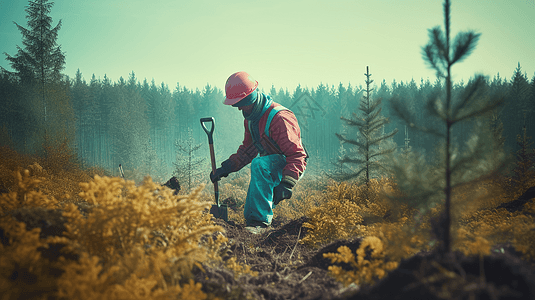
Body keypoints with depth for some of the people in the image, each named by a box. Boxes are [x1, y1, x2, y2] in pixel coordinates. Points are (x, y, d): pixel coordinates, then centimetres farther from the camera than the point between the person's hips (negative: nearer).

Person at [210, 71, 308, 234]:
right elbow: (247, 150, 16)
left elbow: (297, 155, -29)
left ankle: (261, 221, -37)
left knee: (259, 164, -37)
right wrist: (225, 168, 3)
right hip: (272, 168, 9)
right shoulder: (250, 119, 4)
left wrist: (286, 184, -41)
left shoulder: (279, 118, -26)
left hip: (289, 167, -9)